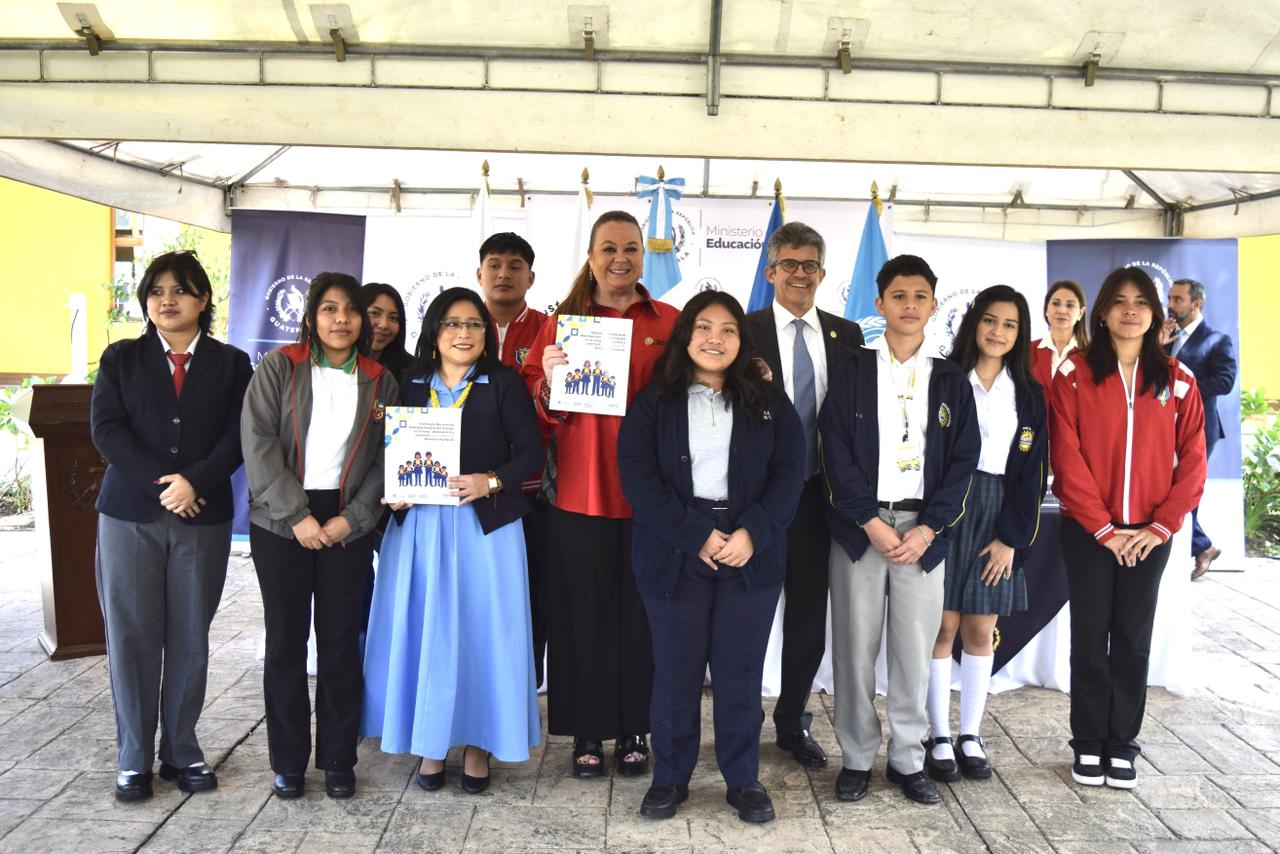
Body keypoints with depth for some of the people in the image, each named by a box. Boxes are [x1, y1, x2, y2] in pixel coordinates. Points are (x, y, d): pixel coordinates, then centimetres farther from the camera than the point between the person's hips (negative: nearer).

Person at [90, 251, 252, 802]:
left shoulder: (232, 363, 7)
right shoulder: (121, 358, 8)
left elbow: (237, 436, -2)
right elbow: (106, 428, -3)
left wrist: (194, 481, -17)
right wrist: (161, 484, -14)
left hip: (204, 518, 0)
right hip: (130, 514, 0)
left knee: (190, 638, 5)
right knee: (132, 637, 2)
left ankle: (181, 751, 18)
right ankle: (134, 758, 14)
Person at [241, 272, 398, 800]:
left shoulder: (379, 381, 8)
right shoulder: (279, 367, 2)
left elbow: (386, 459, 5)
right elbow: (258, 442, -7)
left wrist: (351, 518, -8)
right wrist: (297, 515, -12)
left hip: (347, 524, 1)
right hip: (280, 520, -1)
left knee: (341, 640, 4)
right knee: (285, 639, 4)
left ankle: (338, 759, 17)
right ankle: (288, 761, 17)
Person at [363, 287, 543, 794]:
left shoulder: (504, 383, 0)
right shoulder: (410, 383, 9)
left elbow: (532, 451, -5)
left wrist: (491, 481, -19)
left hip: (485, 525, -2)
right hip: (418, 525, 3)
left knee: (481, 631, 2)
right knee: (423, 631, 6)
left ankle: (478, 743, 16)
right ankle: (430, 742, 20)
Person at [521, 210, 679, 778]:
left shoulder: (671, 323, 7)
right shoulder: (562, 323, 8)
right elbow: (537, 409, 4)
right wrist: (548, 381, -16)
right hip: (578, 492, 0)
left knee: (641, 609, 7)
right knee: (582, 609, 5)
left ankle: (634, 730, 22)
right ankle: (587, 732, 19)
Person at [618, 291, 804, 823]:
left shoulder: (770, 402, 8)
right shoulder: (653, 403, 2)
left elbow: (789, 473, 1)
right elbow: (637, 477, -7)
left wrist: (752, 533, -14)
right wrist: (696, 535, -16)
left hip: (752, 554, 1)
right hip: (674, 553, -1)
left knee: (740, 671, 6)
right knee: (675, 670, 5)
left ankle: (743, 780, 21)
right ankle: (670, 777, 21)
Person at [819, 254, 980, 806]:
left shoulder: (951, 380, 9)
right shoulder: (854, 371, 3)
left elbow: (963, 460, 4)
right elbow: (836, 452, -3)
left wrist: (927, 530, -7)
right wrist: (873, 523, -11)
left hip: (923, 530, 1)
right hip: (859, 526, -1)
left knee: (914, 650, 5)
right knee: (855, 648, 3)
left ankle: (907, 759, 20)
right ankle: (856, 758, 17)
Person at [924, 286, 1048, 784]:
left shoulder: (1029, 395, 9)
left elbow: (1031, 472, 6)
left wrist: (1011, 537, -2)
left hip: (998, 520, 3)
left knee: (981, 631, 7)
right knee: (943, 628, -1)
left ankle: (970, 737, 18)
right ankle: (939, 739, 9)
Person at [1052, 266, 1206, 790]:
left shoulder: (1176, 380, 4)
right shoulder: (1074, 375, -3)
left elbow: (1192, 461, 2)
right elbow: (1067, 459, -7)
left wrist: (1161, 526, -7)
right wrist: (1104, 529, -10)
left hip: (1149, 534, 2)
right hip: (1088, 531, -2)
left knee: (1133, 639, 8)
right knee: (1090, 637, 4)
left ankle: (1122, 746, 19)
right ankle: (1088, 746, 15)